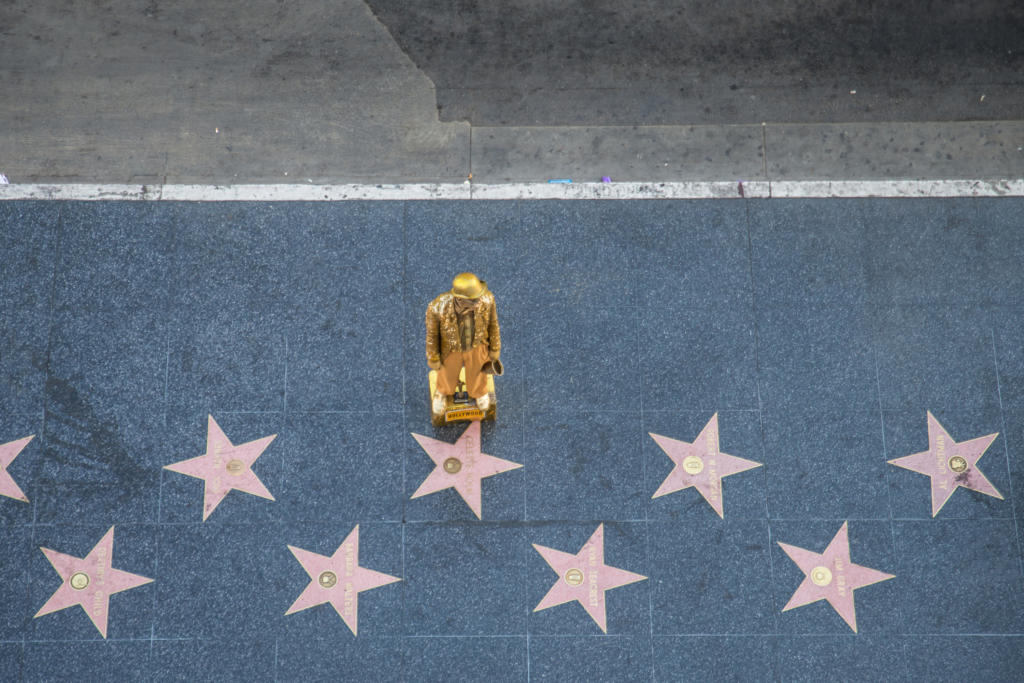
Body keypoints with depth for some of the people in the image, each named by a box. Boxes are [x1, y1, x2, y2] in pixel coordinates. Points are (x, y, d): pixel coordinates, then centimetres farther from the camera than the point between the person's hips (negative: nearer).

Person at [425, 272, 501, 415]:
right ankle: (444, 390, 66)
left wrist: (495, 348, 1)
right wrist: (432, 358, -3)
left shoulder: (486, 298, -37)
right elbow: (432, 332, -20)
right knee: (449, 371, 30)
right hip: (450, 347, -1)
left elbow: (492, 322, -14)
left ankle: (478, 390, 66)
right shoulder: (438, 307, -42)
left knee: (476, 370, 31)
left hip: (477, 343, 1)